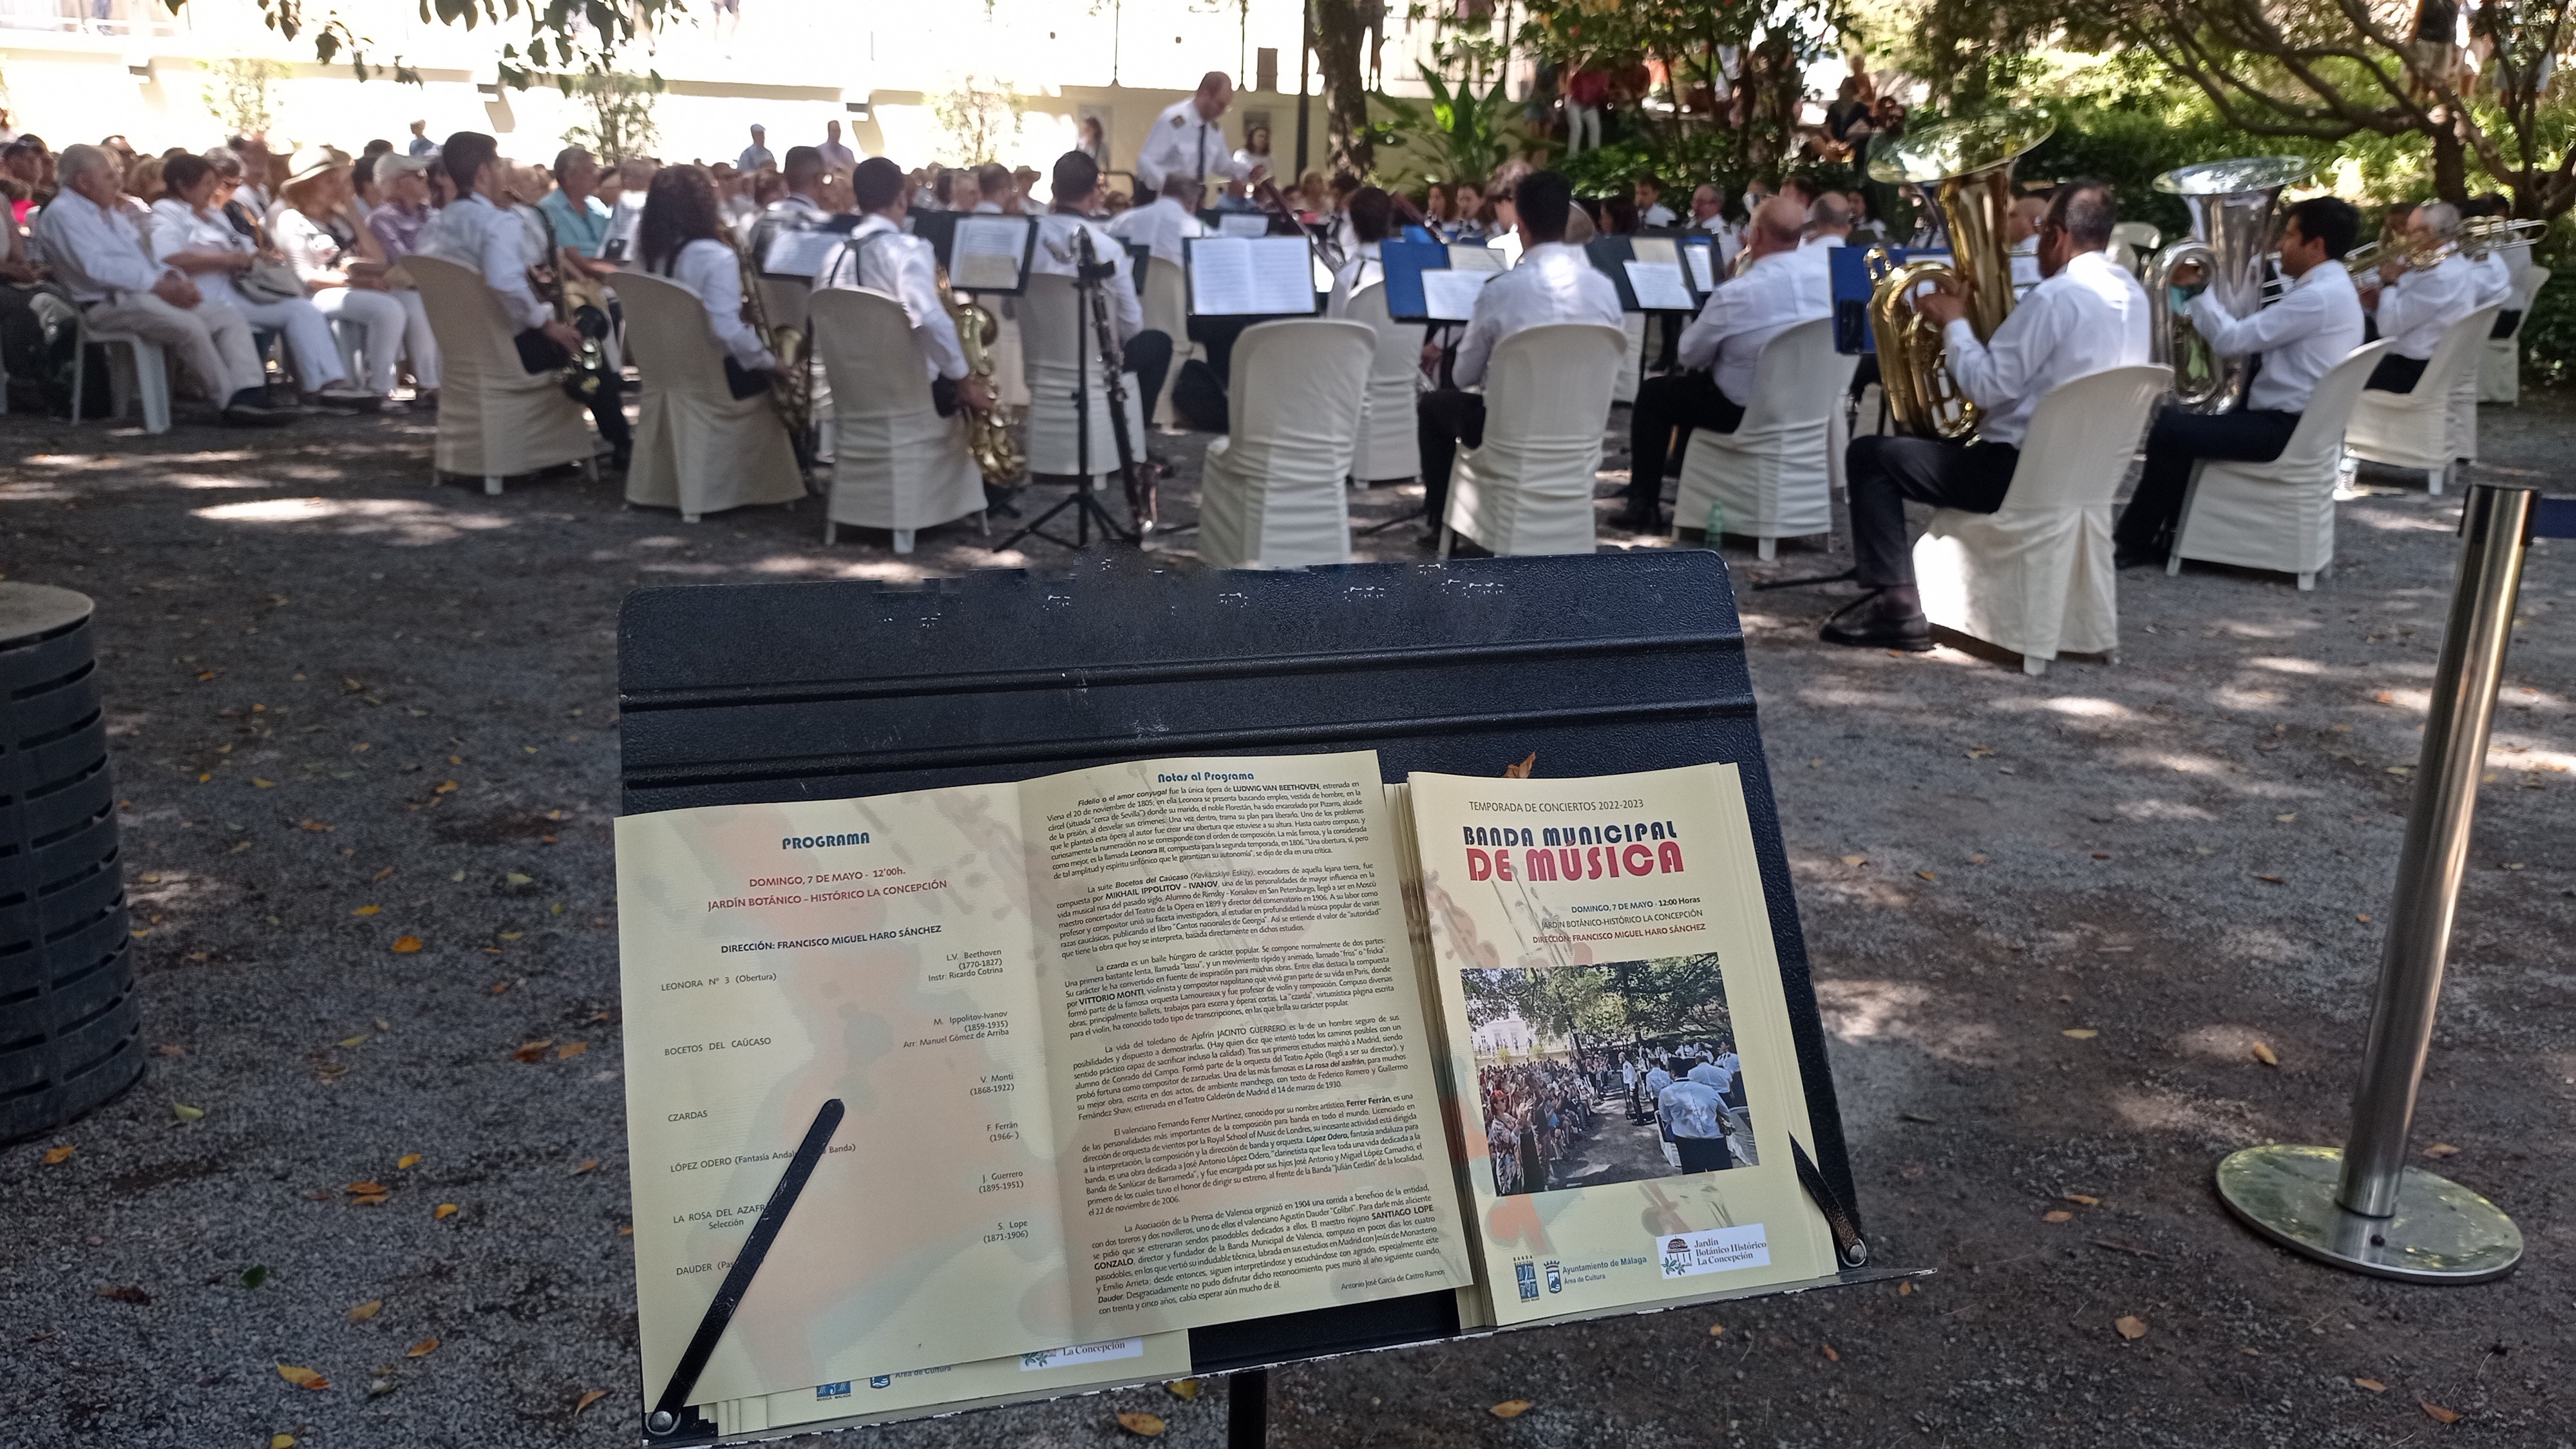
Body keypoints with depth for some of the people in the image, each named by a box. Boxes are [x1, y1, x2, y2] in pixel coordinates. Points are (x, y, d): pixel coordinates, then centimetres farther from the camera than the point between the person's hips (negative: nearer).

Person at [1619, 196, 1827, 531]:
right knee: (1691, 381, 31)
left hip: (1746, 411, -7)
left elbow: (1690, 355, -8)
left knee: (1653, 393, 14)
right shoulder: (1826, 281, -5)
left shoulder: (1736, 293, -23)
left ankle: (1643, 506, 15)